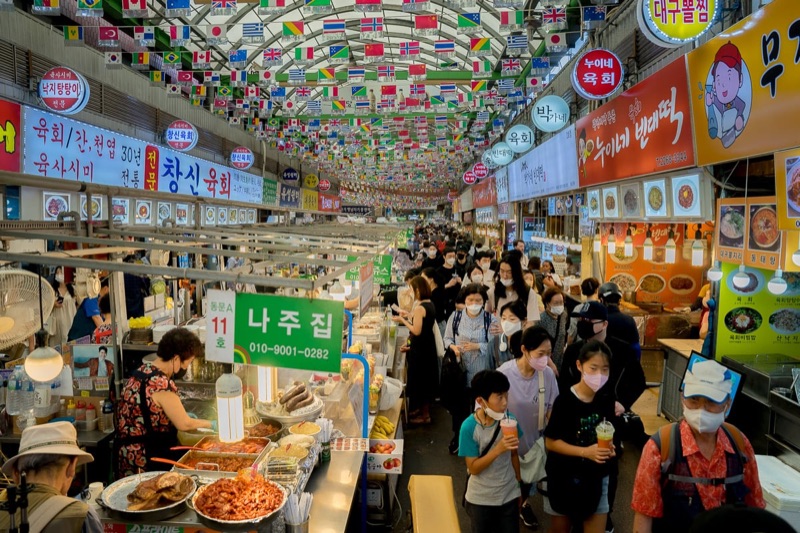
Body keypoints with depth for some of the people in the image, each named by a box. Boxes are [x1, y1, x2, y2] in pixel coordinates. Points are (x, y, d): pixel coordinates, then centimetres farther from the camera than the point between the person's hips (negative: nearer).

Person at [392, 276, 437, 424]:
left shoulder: (419, 308, -21)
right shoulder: (430, 305, 6)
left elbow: (416, 331, -24)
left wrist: (403, 321, -14)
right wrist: (409, 318, 13)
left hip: (420, 348, -9)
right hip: (428, 345, 9)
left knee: (419, 379, 3)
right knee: (425, 378, 18)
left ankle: (424, 415, 14)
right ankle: (421, 409, 33)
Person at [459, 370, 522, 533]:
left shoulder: (509, 419, -12)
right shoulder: (469, 427, -22)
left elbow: (513, 455, 2)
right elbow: (473, 468, -20)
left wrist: (519, 485, 10)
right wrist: (499, 449, -31)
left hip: (509, 495, 2)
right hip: (480, 500, -2)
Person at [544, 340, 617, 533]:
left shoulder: (607, 401, -4)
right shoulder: (565, 400, -19)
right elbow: (551, 442, -16)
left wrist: (610, 447, -10)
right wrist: (585, 451, -25)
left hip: (596, 479, 4)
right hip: (564, 479, -3)